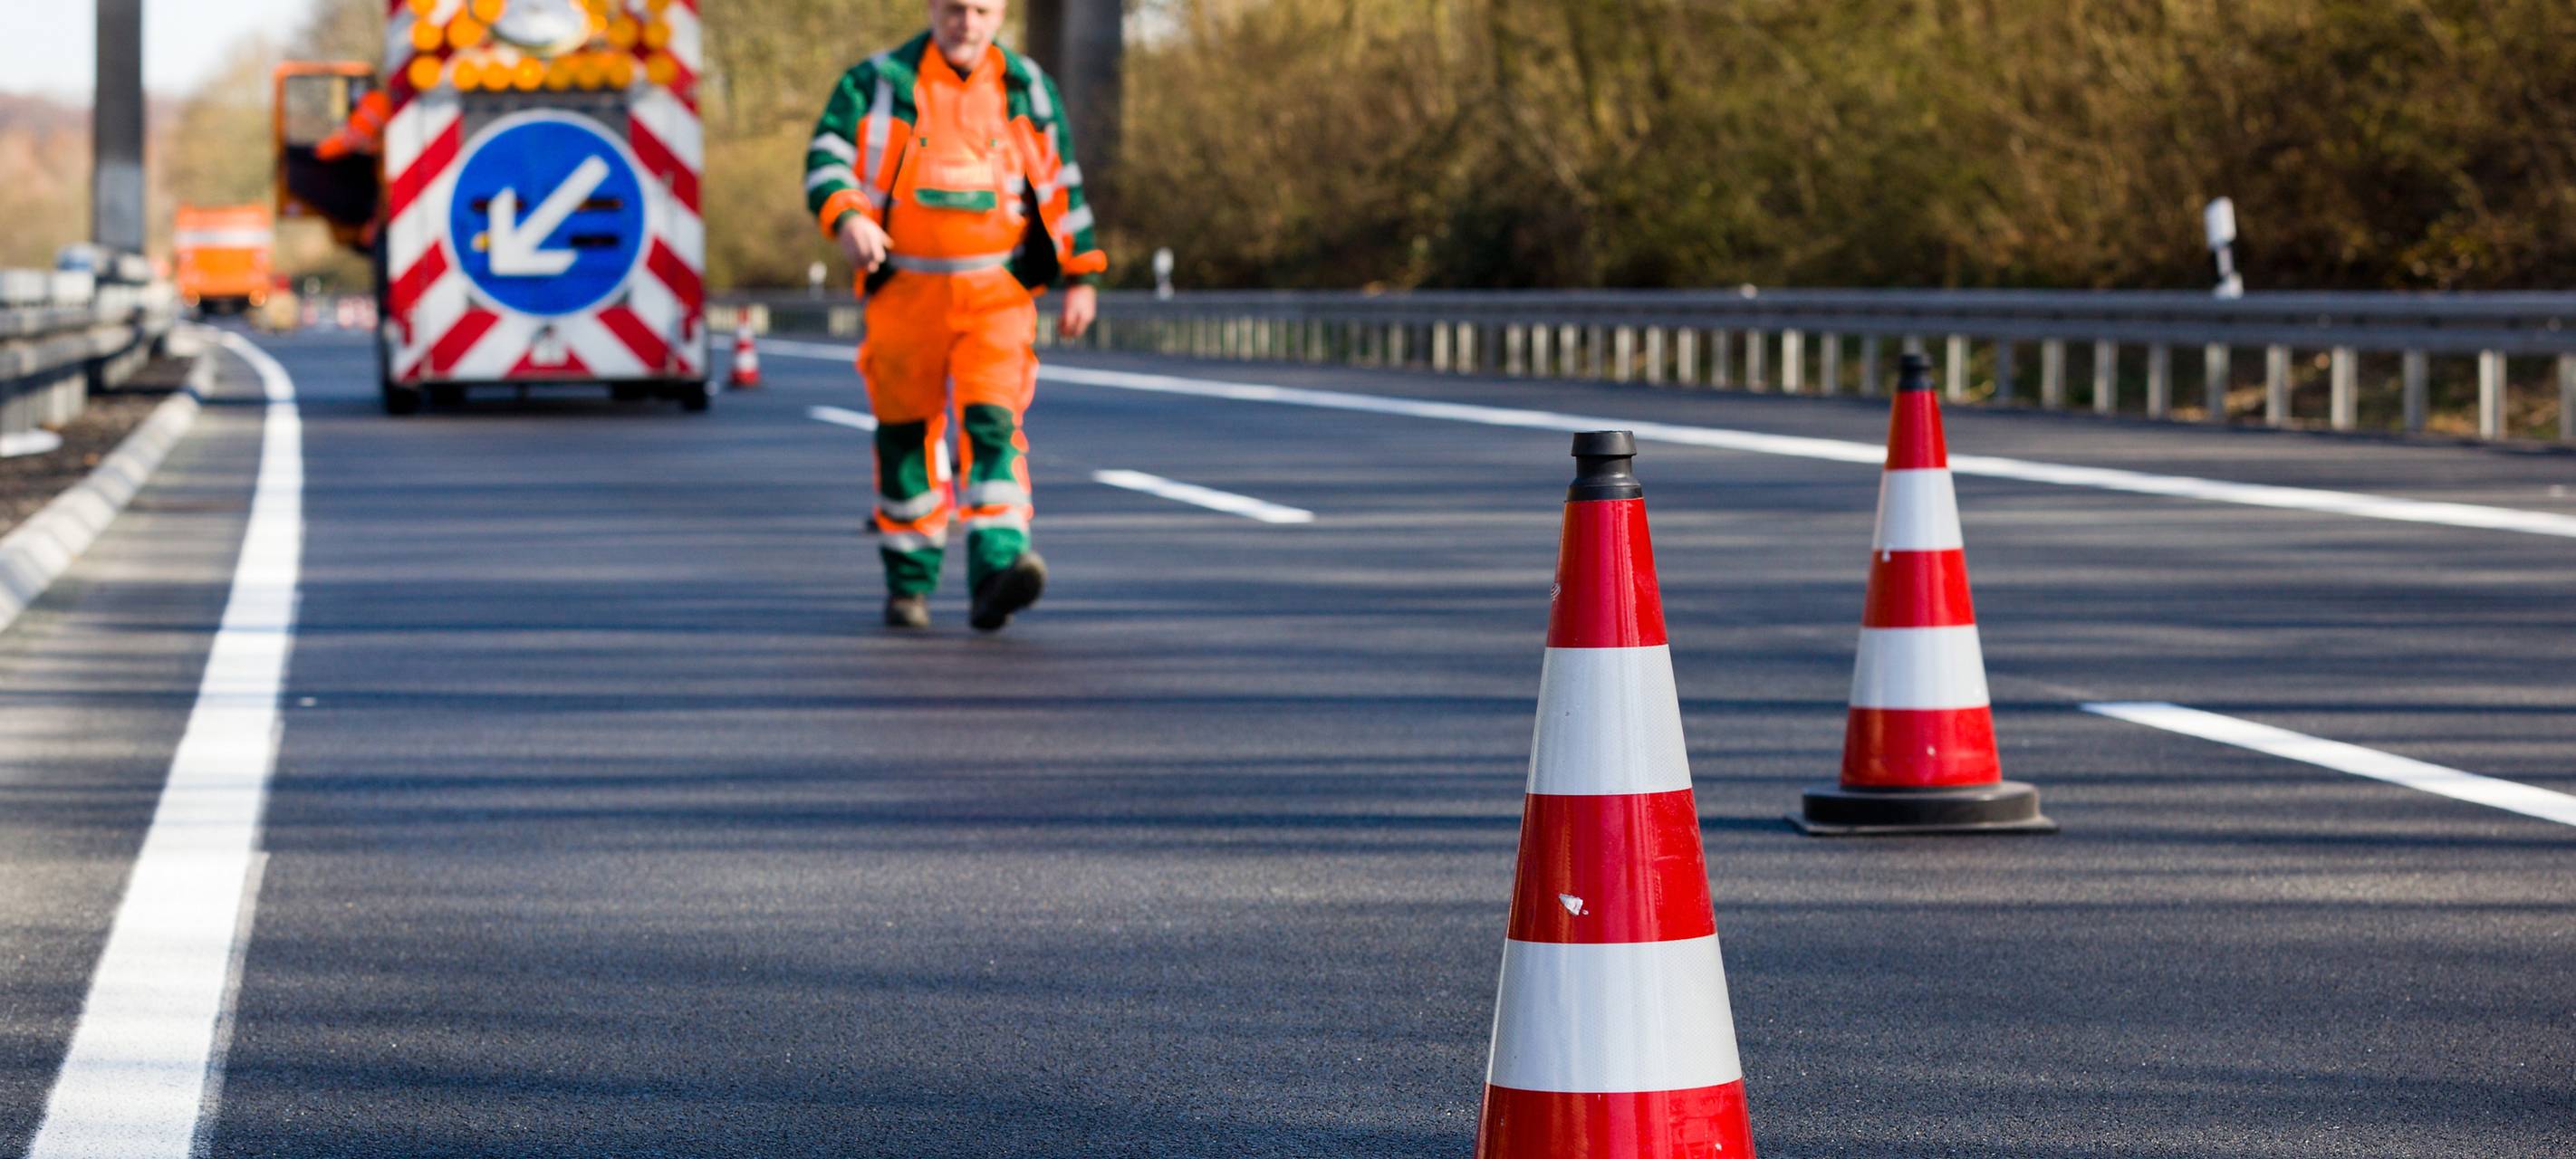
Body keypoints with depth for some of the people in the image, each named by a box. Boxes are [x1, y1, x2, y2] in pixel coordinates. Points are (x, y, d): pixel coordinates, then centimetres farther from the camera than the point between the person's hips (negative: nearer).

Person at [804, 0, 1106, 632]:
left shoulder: (1028, 89, 7)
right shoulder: (879, 82, 1)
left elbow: (1061, 186, 14)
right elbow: (827, 158, -6)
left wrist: (1080, 278, 12)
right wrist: (846, 218, -26)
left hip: (997, 294, 0)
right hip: (907, 290, 0)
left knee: (993, 420, -17)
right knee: (907, 431, 7)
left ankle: (998, 569, -28)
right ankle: (908, 583, 22)